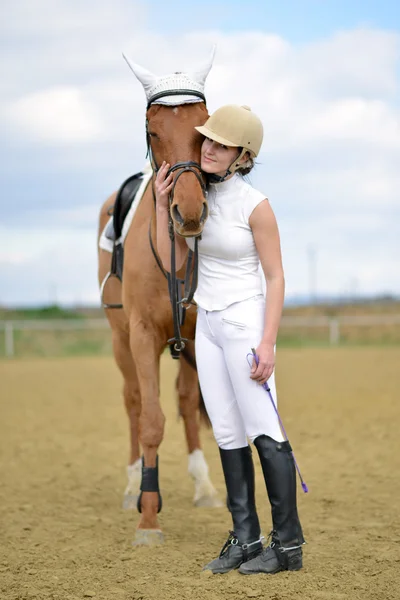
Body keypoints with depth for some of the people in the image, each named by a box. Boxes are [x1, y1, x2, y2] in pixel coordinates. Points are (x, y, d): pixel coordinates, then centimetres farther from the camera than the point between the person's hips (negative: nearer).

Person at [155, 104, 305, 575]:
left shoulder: (254, 205, -13)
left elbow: (275, 277, -11)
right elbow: (172, 263, 5)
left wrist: (267, 343, -18)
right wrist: (161, 207, -4)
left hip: (245, 322, -7)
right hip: (207, 324, 7)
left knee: (263, 432, -5)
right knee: (227, 433, 9)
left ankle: (288, 544, 2)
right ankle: (245, 538, 16)